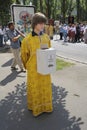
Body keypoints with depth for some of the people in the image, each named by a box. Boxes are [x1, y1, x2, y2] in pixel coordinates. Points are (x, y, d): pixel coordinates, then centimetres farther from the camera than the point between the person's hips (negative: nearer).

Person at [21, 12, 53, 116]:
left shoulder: (46, 37, -3)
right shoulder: (27, 39, -14)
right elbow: (24, 54, -1)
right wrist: (27, 66, 9)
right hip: (33, 69, -3)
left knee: (45, 87, 16)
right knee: (34, 88, 12)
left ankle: (45, 105, 37)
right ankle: (35, 107, 33)